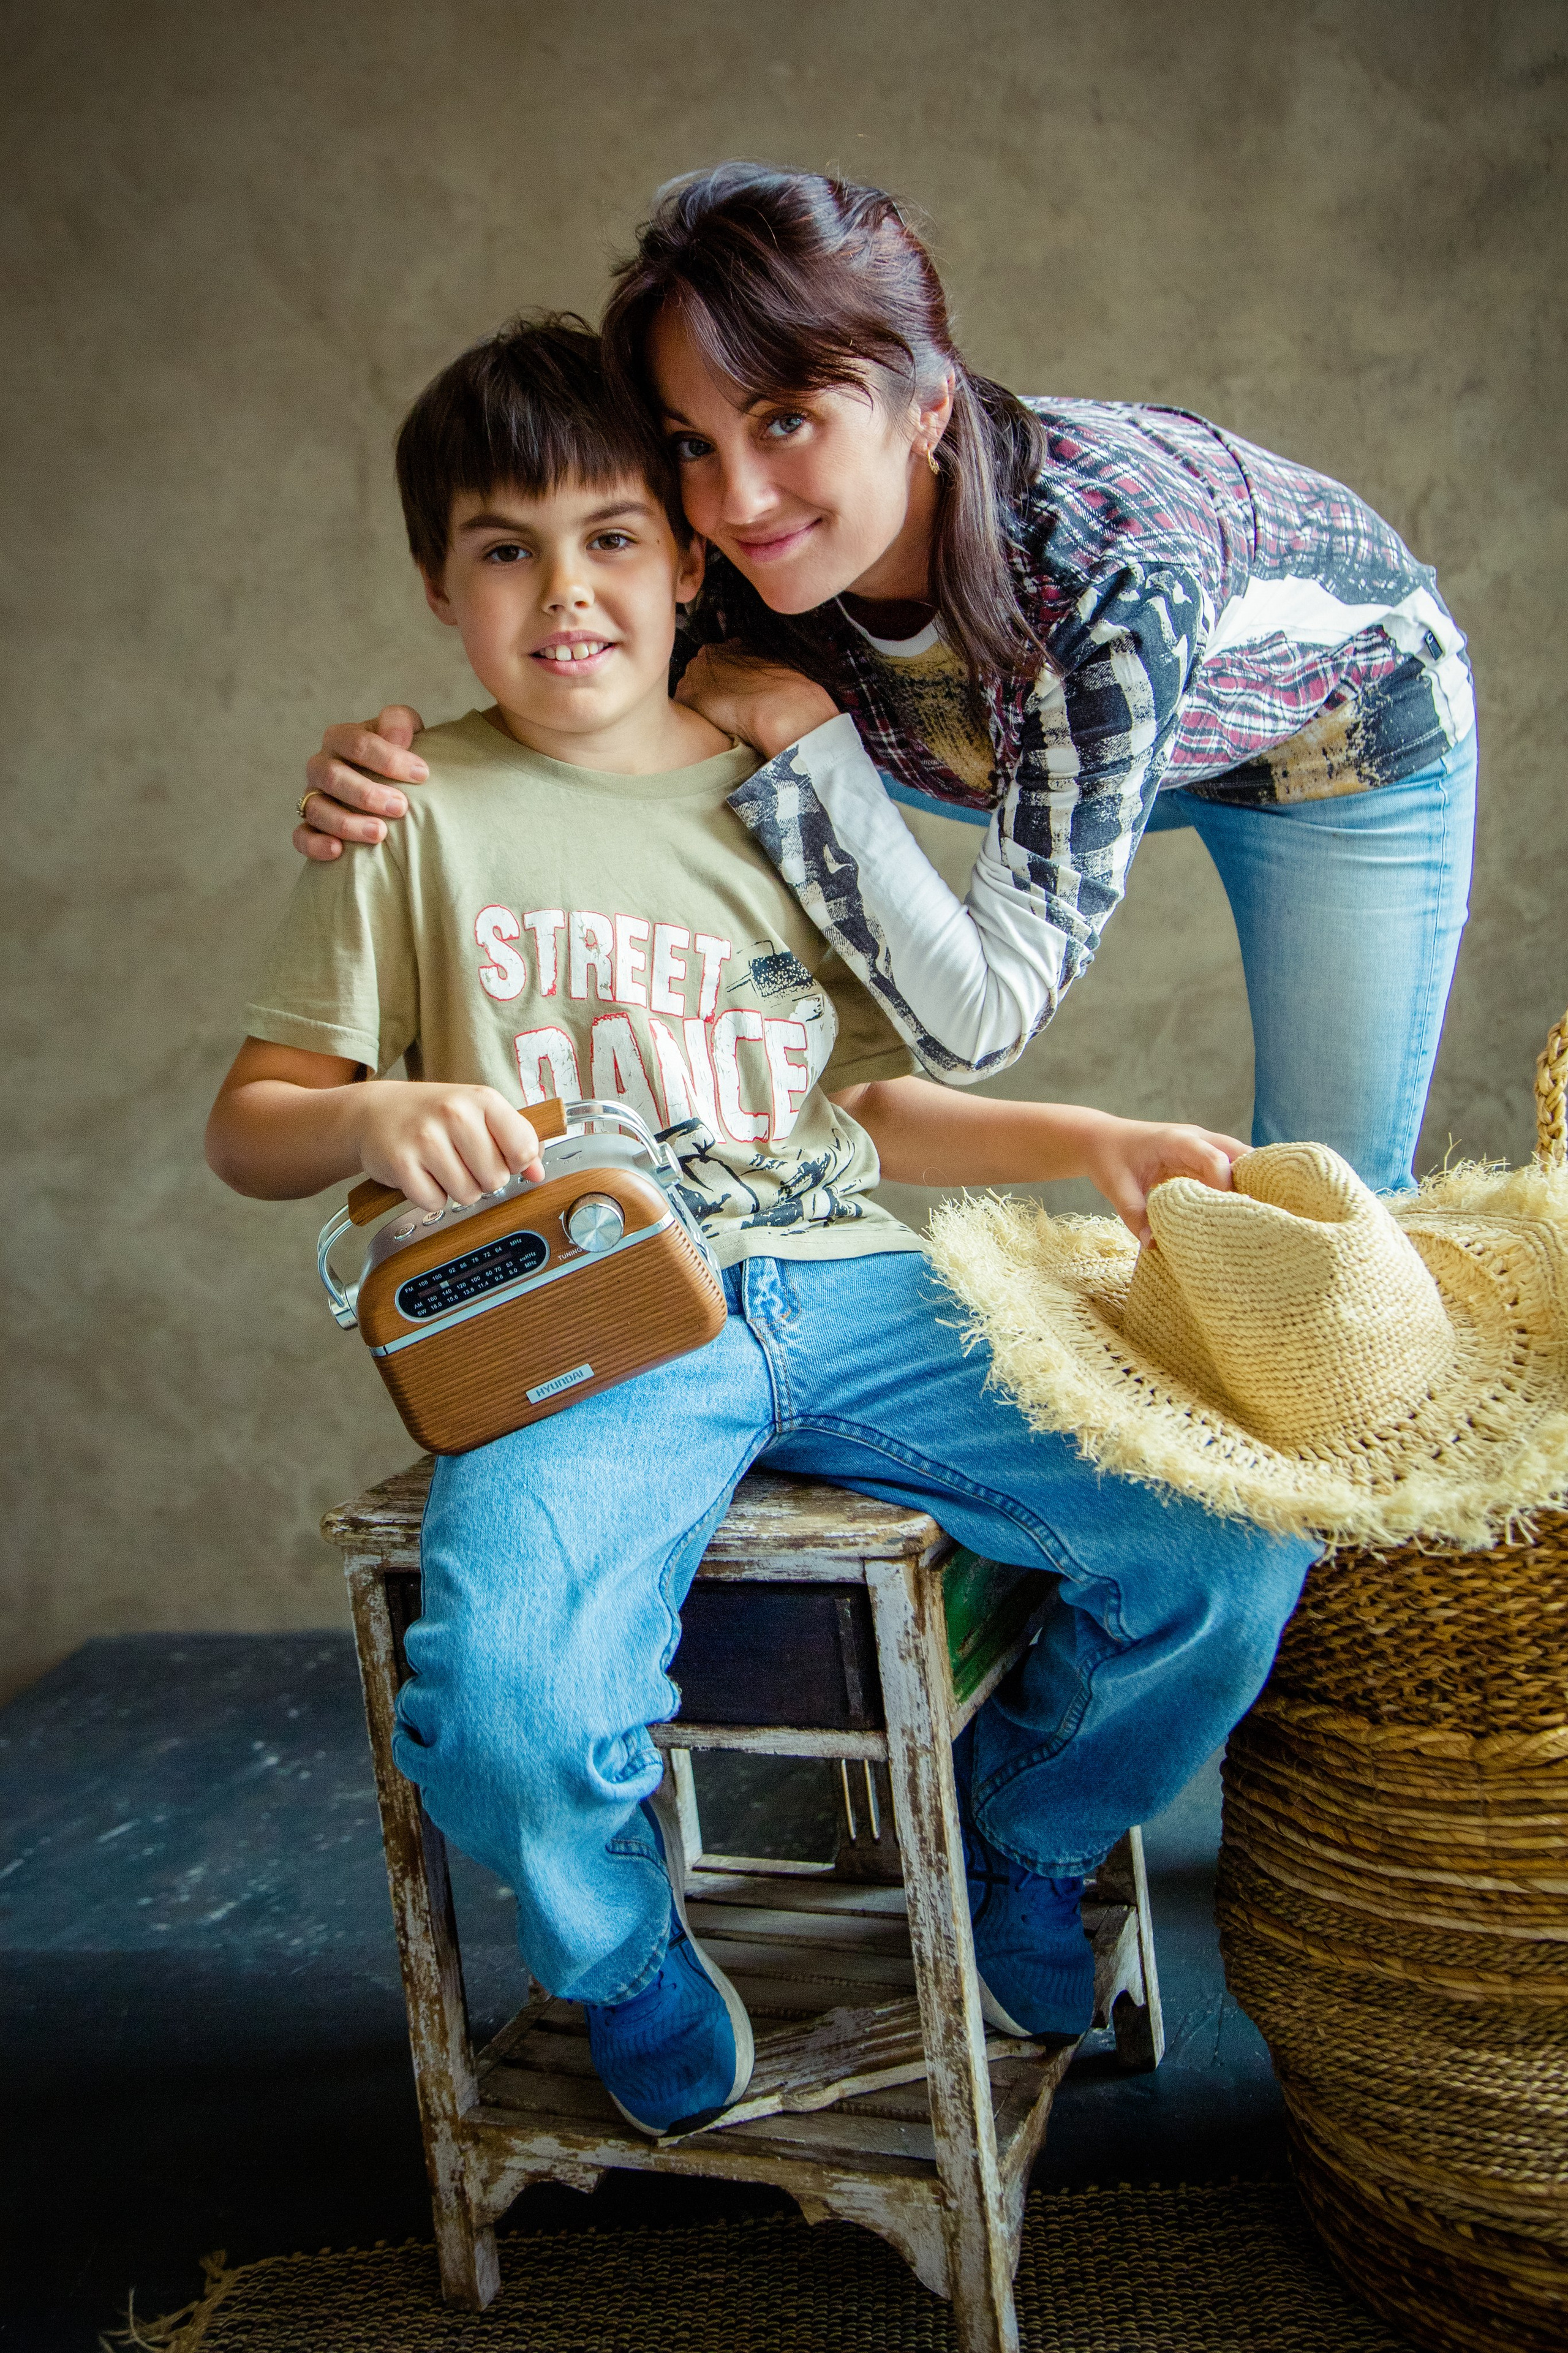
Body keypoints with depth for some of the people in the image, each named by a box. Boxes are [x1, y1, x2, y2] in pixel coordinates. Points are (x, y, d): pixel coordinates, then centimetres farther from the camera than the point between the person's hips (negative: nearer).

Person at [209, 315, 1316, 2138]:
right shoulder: (417, 813, 5)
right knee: (503, 1708, -32)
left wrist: (1086, 1145, 7)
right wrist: (373, 1120, -18)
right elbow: (247, 1126, 5)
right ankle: (633, 1965, 8)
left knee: (1234, 1540, -13)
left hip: (845, 1293, 4)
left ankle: (1018, 1851, 20)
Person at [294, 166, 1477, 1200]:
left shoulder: (1120, 570, -45)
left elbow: (981, 1026, -42)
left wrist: (801, 728, -42)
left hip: (1342, 734, -3)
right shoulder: (748, 559, -30)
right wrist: (395, 777, -32)